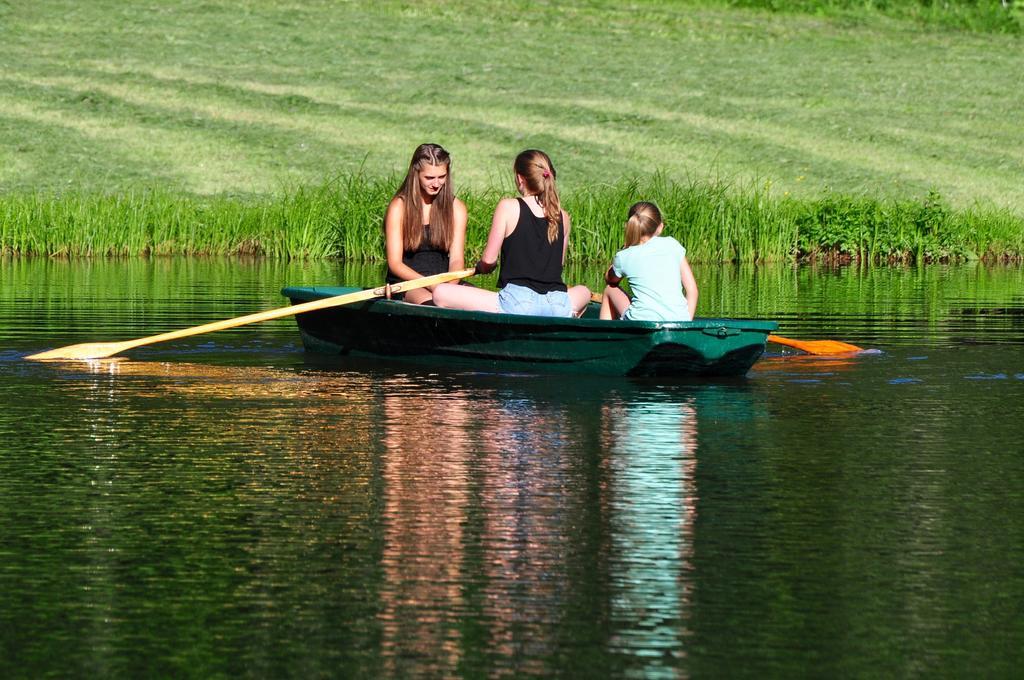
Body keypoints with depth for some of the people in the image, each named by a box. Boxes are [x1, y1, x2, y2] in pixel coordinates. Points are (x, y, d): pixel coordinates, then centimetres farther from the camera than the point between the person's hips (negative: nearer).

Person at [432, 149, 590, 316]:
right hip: (559, 307, 5)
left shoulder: (508, 207, 1)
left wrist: (479, 267, 25)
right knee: (583, 292, 40)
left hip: (517, 303, -5)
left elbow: (488, 260, 1)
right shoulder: (563, 217, 12)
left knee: (441, 294, 0)